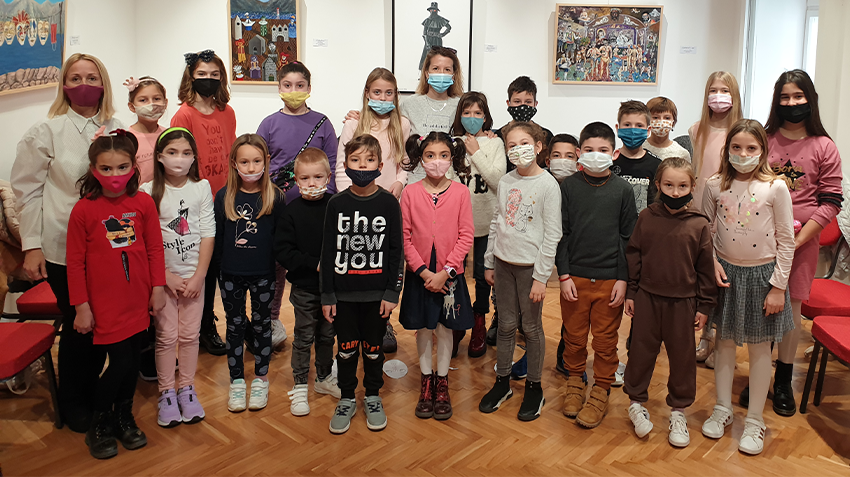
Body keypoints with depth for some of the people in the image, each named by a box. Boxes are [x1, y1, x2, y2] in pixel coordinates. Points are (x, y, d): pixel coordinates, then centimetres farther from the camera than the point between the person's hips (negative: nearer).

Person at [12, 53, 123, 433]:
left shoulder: (116, 130, 8)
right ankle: (72, 405, 26)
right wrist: (31, 246, -7)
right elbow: (27, 190, -3)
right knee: (78, 325, 3)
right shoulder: (46, 131, -3)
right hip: (63, 250, -4)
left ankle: (91, 390, 33)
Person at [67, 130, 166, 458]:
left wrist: (158, 288, 3)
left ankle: (124, 418, 34)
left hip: (138, 301, 3)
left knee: (132, 360, 13)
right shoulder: (84, 209, -9)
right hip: (104, 304, -3)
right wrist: (81, 306, -5)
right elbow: (75, 262, -5)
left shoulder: (143, 203, -2)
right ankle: (99, 425, 20)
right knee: (120, 362, -4)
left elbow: (155, 249, 5)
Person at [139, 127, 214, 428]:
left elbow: (208, 234, -2)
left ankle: (187, 389, 22)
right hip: (161, 275, -1)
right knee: (166, 335, 3)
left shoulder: (201, 188, 0)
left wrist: (199, 276, -7)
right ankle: (166, 394, 18)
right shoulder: (148, 192, -5)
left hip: (194, 273, 2)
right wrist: (166, 276, -10)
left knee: (190, 334, 7)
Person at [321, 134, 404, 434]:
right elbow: (328, 251, 1)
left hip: (377, 293, -1)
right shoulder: (336, 204, 0)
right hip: (343, 293, 1)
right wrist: (327, 295, -1)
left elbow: (396, 251, -2)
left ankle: (373, 398, 30)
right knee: (346, 349, 10)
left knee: (373, 348, 11)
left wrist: (392, 293, -6)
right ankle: (346, 400, 28)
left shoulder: (389, 203, -3)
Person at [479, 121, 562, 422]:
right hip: (503, 263, 4)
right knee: (506, 325, 12)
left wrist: (541, 276, -13)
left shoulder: (548, 185, -10)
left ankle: (534, 387, 21)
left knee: (531, 327, 5)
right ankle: (503, 382, 27)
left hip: (530, 266, -4)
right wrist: (489, 262, 12)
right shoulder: (506, 182, 6)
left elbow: (552, 235, -11)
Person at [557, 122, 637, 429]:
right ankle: (575, 382, 33)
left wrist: (623, 279, -4)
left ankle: (601, 392, 25)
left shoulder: (622, 189, 1)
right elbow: (561, 233, 1)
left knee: (606, 341, 9)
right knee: (574, 337, 12)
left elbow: (628, 237, 2)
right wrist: (564, 275, -5)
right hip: (575, 277, 0)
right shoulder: (568, 187, 0)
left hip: (610, 279, 0)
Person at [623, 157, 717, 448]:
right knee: (641, 350, 11)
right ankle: (637, 402, 30)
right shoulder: (646, 218, -3)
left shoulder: (698, 225, -5)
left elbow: (706, 268, 1)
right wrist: (630, 293, 2)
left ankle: (678, 411, 28)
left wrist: (704, 306, 1)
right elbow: (633, 257, 3)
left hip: (683, 301, 0)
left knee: (682, 356, 11)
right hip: (647, 297, 1)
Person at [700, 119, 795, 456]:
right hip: (726, 273, 2)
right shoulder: (715, 185, -3)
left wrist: (778, 286, -8)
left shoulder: (776, 188, -11)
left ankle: (755, 420, 23)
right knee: (724, 341, 14)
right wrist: (712, 264, -8)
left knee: (759, 347, 9)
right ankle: (722, 409, 30)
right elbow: (706, 231, 7)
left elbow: (786, 241, -7)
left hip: (761, 275, -2)